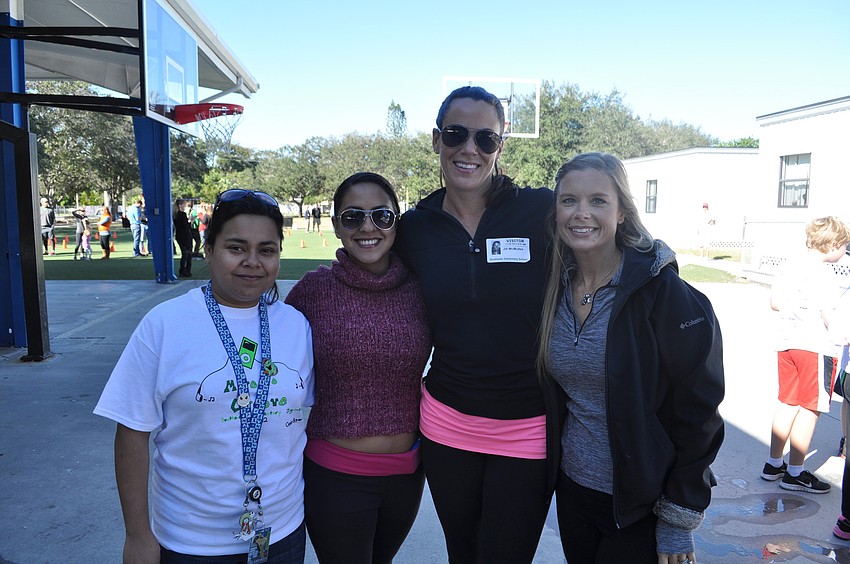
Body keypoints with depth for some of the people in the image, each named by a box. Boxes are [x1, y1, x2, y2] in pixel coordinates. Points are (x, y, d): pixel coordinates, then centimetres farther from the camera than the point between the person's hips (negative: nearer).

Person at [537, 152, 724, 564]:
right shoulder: (553, 289, -3)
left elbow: (697, 413, -14)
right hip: (572, 489, 5)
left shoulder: (662, 291, -18)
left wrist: (678, 521, -12)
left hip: (642, 503, -5)